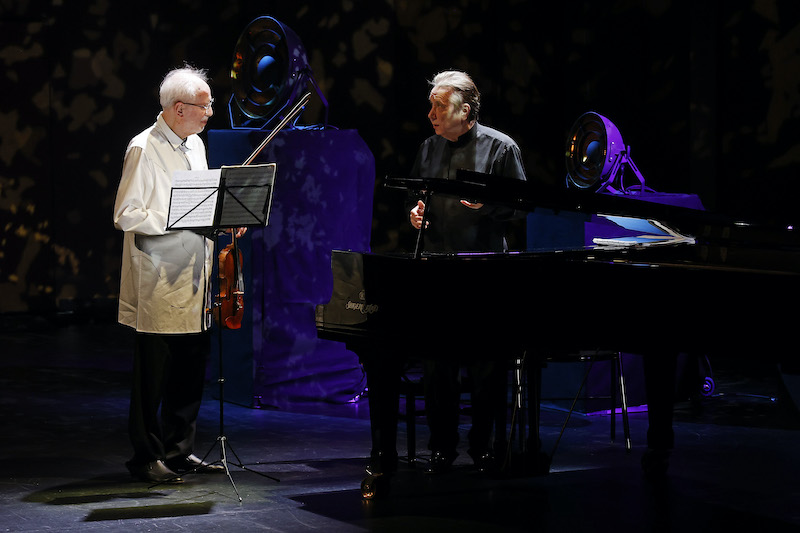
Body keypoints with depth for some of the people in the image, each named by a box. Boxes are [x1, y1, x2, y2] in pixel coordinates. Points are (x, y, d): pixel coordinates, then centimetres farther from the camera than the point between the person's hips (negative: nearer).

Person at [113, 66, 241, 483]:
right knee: (152, 373, 0)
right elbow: (126, 216, -16)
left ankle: (179, 451, 23)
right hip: (158, 284, -8)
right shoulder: (144, 149, -12)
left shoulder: (195, 145, 13)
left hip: (193, 280, 8)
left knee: (191, 370, 12)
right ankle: (146, 457, 9)